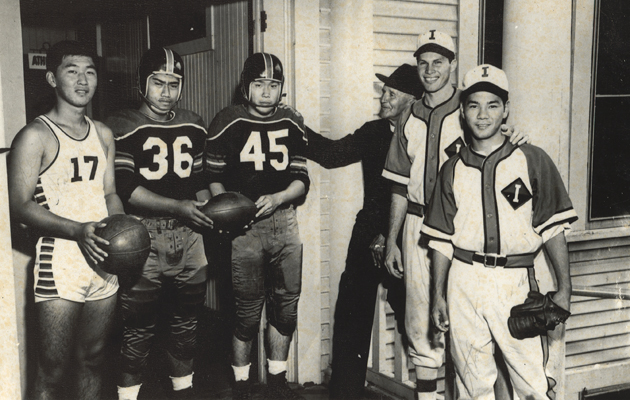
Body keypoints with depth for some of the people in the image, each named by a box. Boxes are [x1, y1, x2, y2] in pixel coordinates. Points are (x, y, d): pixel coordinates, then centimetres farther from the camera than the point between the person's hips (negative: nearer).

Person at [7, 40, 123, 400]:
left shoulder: (104, 134, 13)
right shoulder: (36, 136, -6)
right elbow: (20, 205, -11)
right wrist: (77, 230, -24)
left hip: (105, 262, 6)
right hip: (61, 264, -5)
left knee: (92, 360, 15)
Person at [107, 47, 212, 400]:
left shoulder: (194, 126, 12)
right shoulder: (122, 127, -5)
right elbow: (125, 188, -13)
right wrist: (178, 206, -19)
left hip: (189, 235, 5)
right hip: (144, 236, -5)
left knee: (187, 320, 14)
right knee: (139, 327, -1)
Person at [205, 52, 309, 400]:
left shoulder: (292, 124, 10)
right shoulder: (227, 123, -1)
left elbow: (301, 180, 9)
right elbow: (214, 178, 4)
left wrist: (277, 198, -9)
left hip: (284, 220, 4)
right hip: (245, 226, -4)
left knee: (286, 305, 8)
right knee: (248, 311, -2)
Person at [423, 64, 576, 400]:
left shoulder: (532, 161, 3)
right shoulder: (453, 170, 9)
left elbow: (552, 229, 1)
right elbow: (442, 239, 11)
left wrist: (564, 289, -4)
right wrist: (438, 295, 7)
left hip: (516, 283, -2)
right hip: (464, 283, 2)